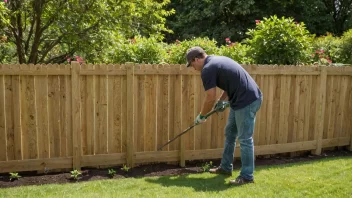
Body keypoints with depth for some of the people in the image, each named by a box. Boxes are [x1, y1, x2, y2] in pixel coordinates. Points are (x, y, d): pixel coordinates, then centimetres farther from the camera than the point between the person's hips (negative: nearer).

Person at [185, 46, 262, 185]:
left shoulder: (207, 69, -14)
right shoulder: (217, 60, 16)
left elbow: (210, 98, -12)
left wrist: (201, 116, 3)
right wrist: (222, 101, 17)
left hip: (247, 101, -11)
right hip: (241, 100, 11)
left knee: (245, 139, -4)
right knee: (230, 133, 17)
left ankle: (247, 176, 5)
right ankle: (226, 167, 27)